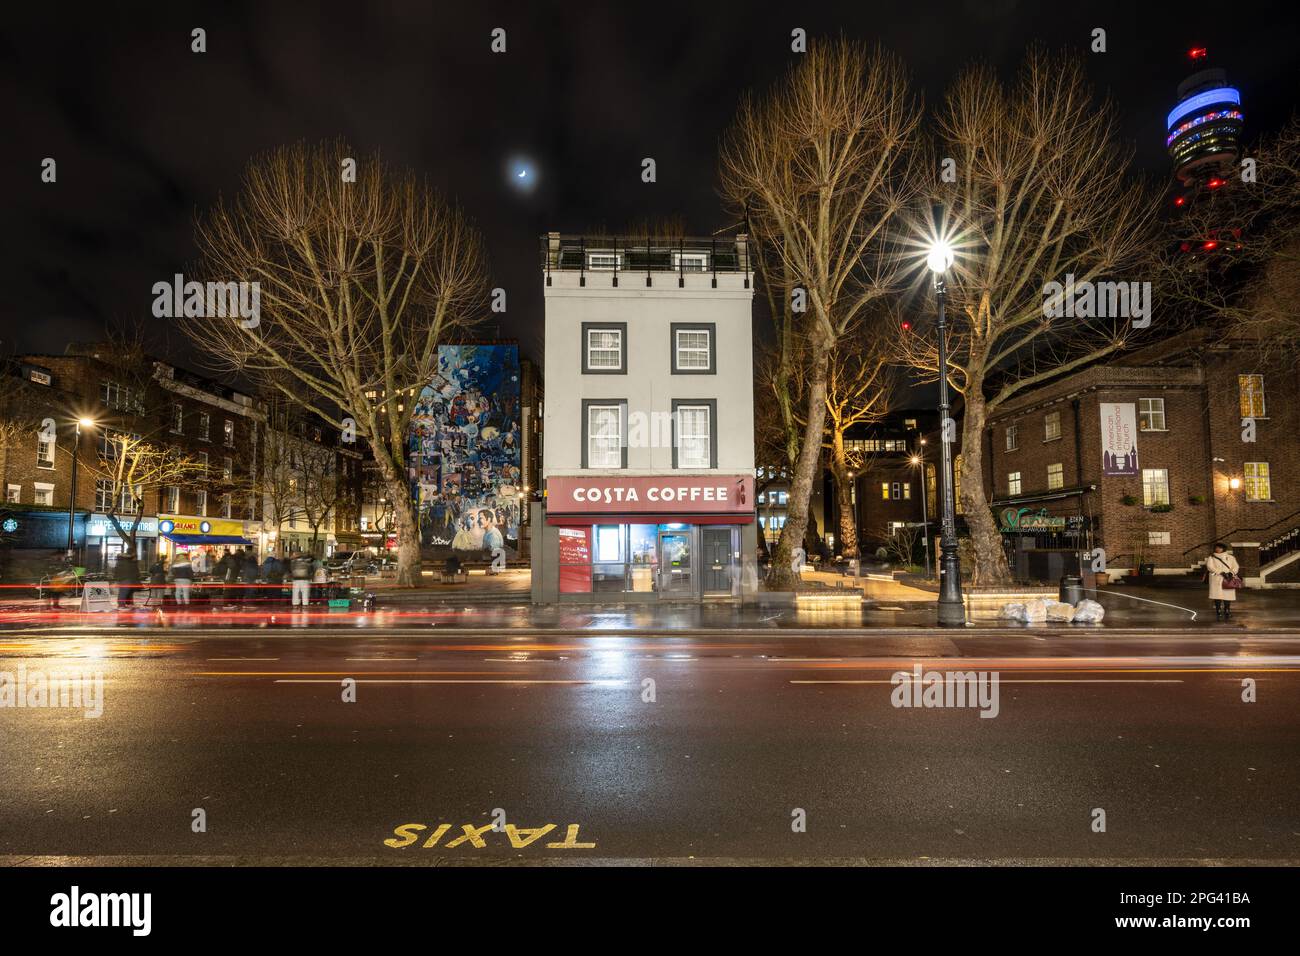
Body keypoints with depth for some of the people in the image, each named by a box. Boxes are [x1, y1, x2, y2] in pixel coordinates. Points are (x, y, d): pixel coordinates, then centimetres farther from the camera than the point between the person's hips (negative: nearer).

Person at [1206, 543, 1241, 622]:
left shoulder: (1230, 557, 16)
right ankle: (1218, 614, -4)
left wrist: (1231, 572, -15)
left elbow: (1236, 566, 6)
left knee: (1228, 597, -2)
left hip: (1227, 580, 2)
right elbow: (1210, 567, -6)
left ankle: (1227, 614, 6)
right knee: (1217, 597, -7)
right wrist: (1221, 572, -18)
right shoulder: (1211, 558, 9)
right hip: (1216, 580, -1)